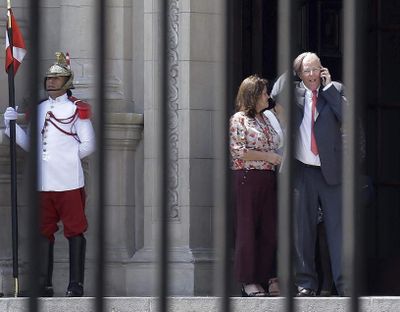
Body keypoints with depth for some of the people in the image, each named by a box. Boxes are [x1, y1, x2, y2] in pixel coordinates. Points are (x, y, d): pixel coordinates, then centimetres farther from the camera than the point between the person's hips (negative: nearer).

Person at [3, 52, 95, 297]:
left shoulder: (76, 109, -1)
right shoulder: (40, 109, 15)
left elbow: (88, 145, -2)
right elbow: (29, 143, 14)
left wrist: (68, 156, -4)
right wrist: (11, 124, 2)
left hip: (69, 182, -6)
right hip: (43, 183, 6)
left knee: (75, 231, -1)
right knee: (44, 232, 8)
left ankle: (76, 285, 2)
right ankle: (45, 285, 14)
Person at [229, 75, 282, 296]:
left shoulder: (265, 119, 18)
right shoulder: (239, 120, -4)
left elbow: (277, 144, 28)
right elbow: (238, 152, -13)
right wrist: (267, 156, -13)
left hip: (268, 179, 7)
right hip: (247, 178, -7)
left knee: (269, 229, 4)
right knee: (248, 229, -3)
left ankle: (263, 277, 10)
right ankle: (248, 280, 1)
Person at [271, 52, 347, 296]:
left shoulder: (335, 90, 5)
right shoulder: (294, 92, 9)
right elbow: (275, 95, -9)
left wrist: (328, 86, -8)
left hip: (331, 171, -1)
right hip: (303, 171, 1)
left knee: (337, 227, -3)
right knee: (303, 230, 4)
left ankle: (344, 283, -3)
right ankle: (306, 283, 9)